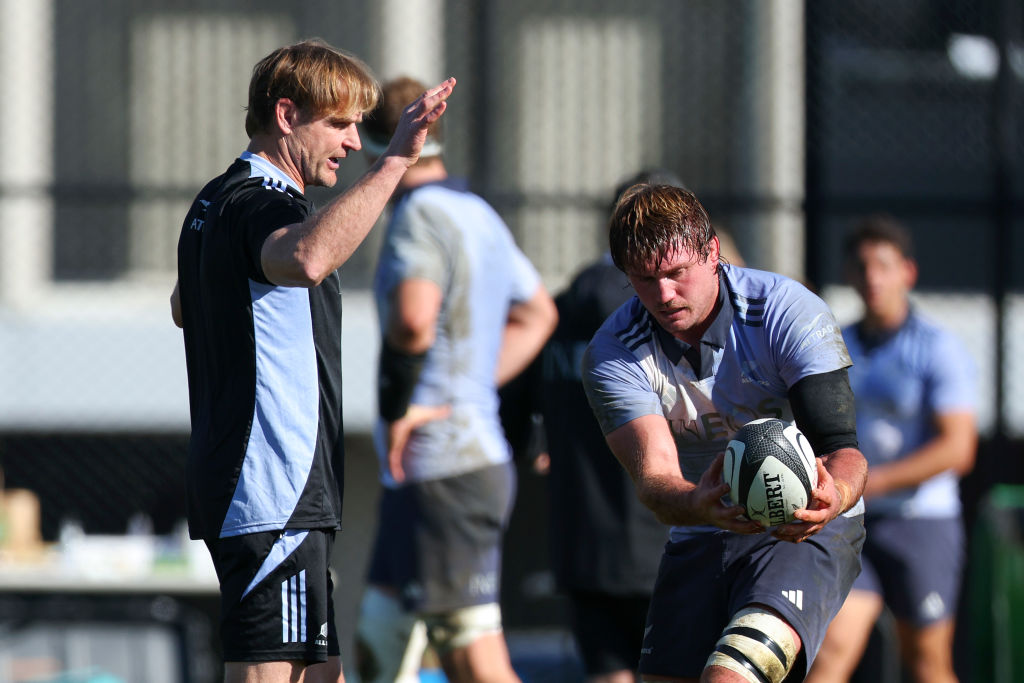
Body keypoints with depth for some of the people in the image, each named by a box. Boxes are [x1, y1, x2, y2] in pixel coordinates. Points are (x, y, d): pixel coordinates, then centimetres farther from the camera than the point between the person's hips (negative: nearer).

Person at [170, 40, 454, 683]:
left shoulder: (214, 202, 17)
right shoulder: (263, 202, -15)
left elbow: (183, 307, 38)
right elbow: (306, 257, -41)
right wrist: (393, 163, -40)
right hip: (276, 493, -11)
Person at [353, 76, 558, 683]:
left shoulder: (422, 215, -12)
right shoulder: (480, 216, 16)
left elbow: (412, 320, -31)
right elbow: (538, 314, 33)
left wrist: (396, 410, -17)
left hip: (441, 472, -9)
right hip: (480, 456, 9)